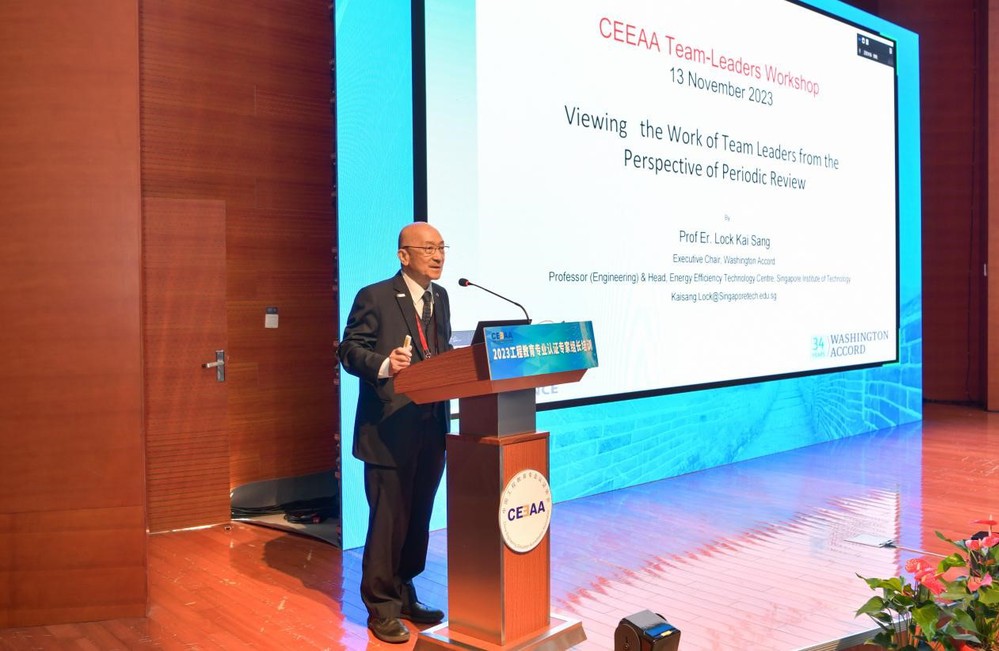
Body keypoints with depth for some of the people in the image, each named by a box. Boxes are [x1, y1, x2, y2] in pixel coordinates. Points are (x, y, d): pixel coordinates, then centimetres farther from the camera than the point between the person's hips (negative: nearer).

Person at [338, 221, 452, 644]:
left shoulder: (440, 297, 14)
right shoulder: (374, 297, -8)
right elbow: (349, 350, -8)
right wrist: (384, 365, -26)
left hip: (432, 427, 7)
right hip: (390, 429, -7)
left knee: (418, 519, 15)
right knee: (388, 519, 0)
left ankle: (404, 595, 31)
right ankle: (381, 607, 16)